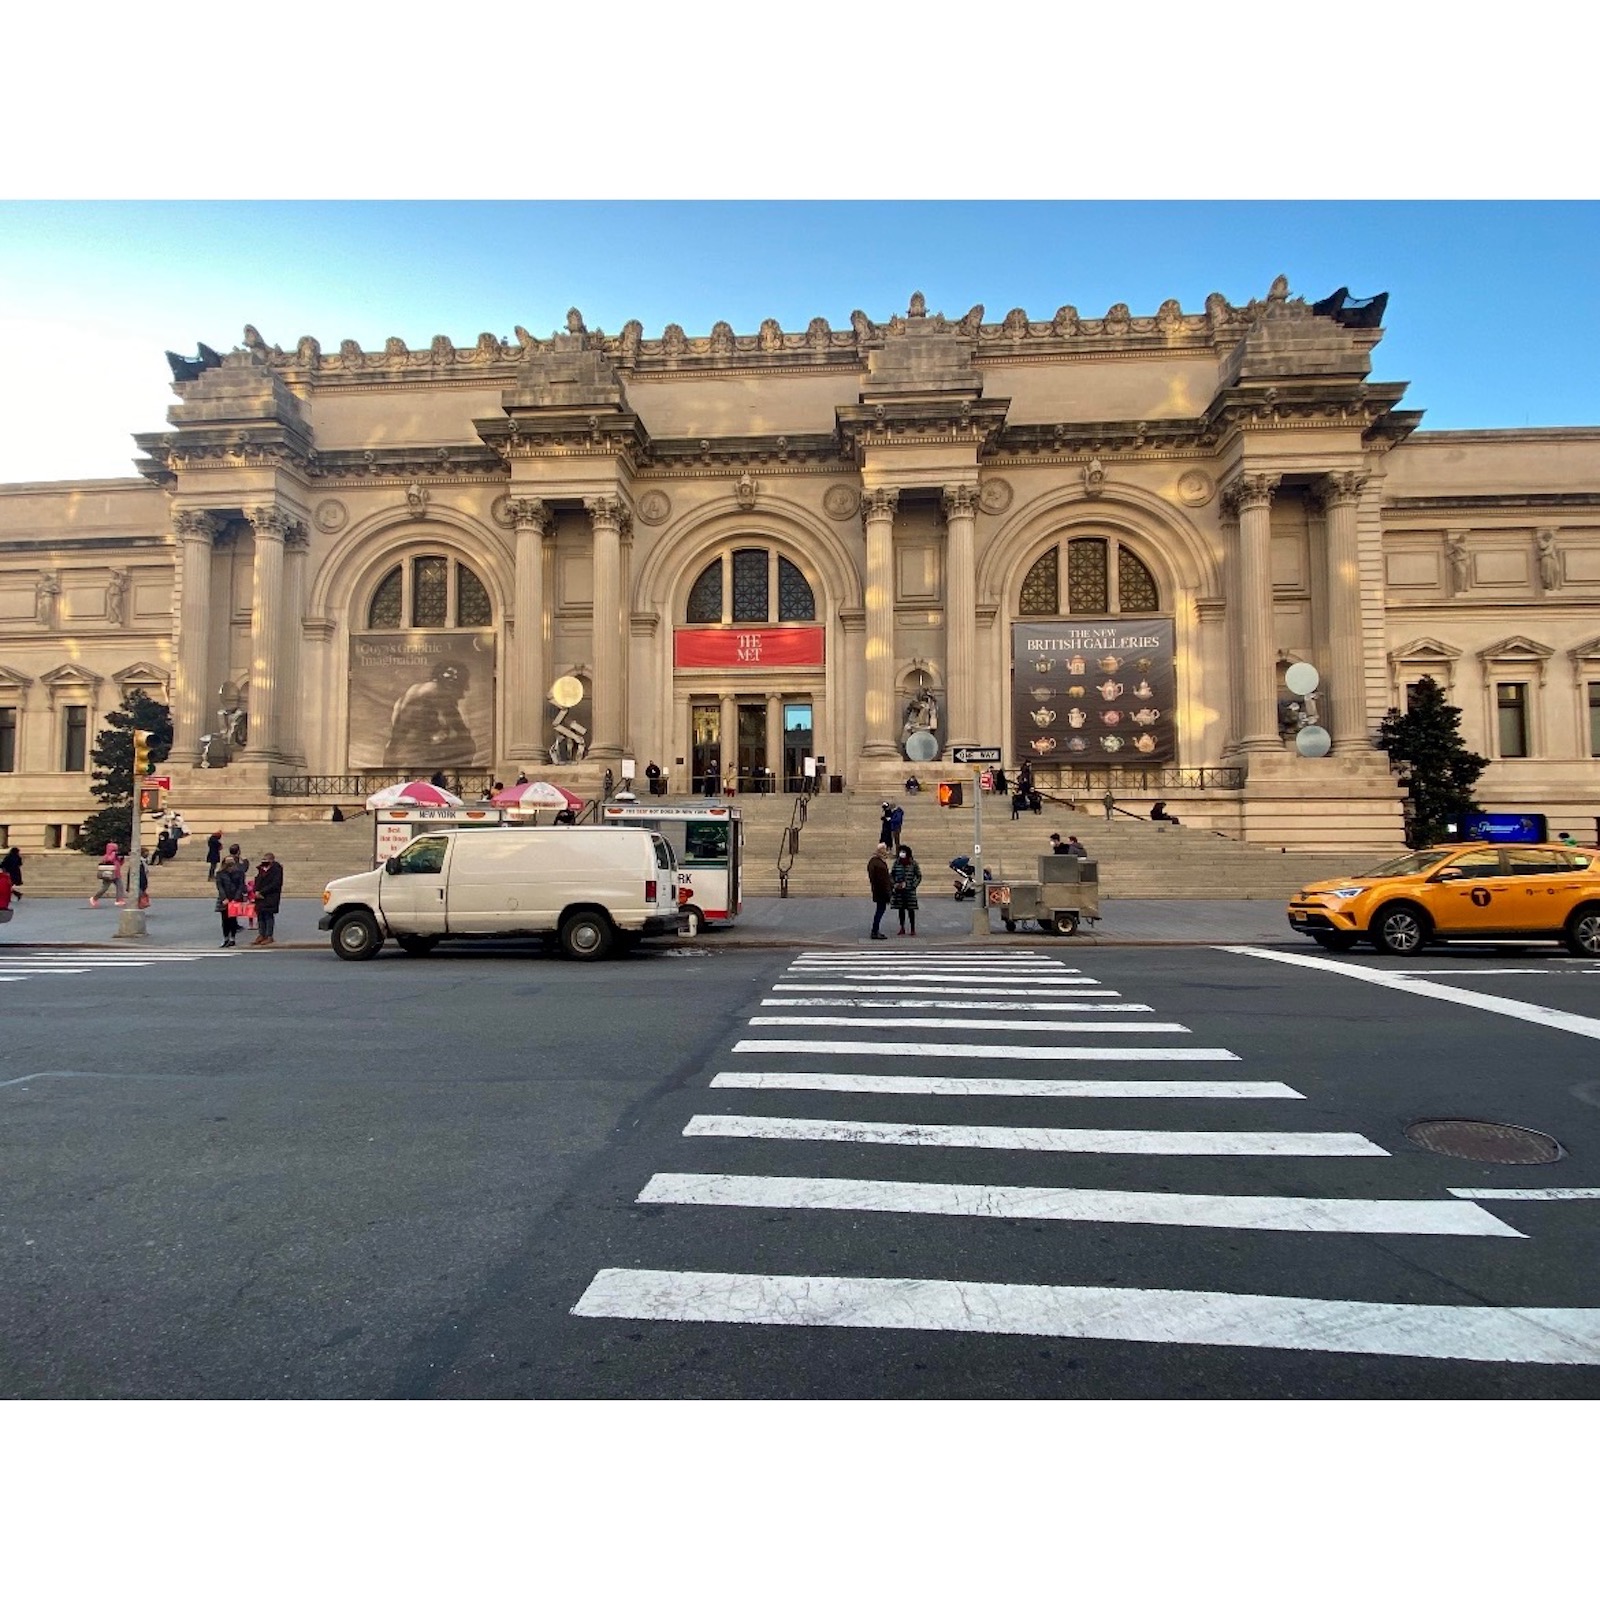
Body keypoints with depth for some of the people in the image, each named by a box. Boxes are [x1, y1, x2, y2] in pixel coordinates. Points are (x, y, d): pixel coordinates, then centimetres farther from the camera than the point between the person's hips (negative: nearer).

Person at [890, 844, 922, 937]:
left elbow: (919, 876, 0)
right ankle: (902, 929, 20)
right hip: (899, 891, 2)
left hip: (909, 891, -2)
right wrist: (894, 884, -5)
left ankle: (913, 929, 11)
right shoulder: (896, 863, 1)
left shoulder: (913, 863, -5)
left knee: (911, 910, 1)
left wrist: (912, 885, -10)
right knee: (901, 909, 9)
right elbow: (891, 875, 8)